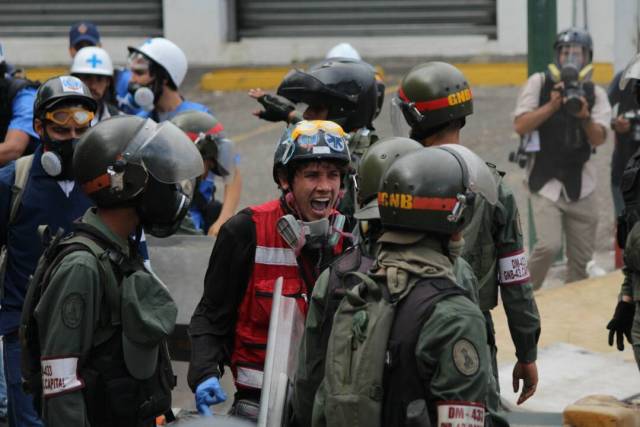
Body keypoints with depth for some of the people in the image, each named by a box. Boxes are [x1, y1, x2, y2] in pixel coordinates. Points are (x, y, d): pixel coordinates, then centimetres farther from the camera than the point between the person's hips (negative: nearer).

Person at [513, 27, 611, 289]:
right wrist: (552, 106, -19)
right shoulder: (540, 83, -1)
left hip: (581, 184, 3)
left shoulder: (595, 94, 5)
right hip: (545, 181, -3)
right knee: (549, 245, -19)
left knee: (581, 257, 7)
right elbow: (520, 126, -9)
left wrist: (585, 117, -23)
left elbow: (599, 139, -5)